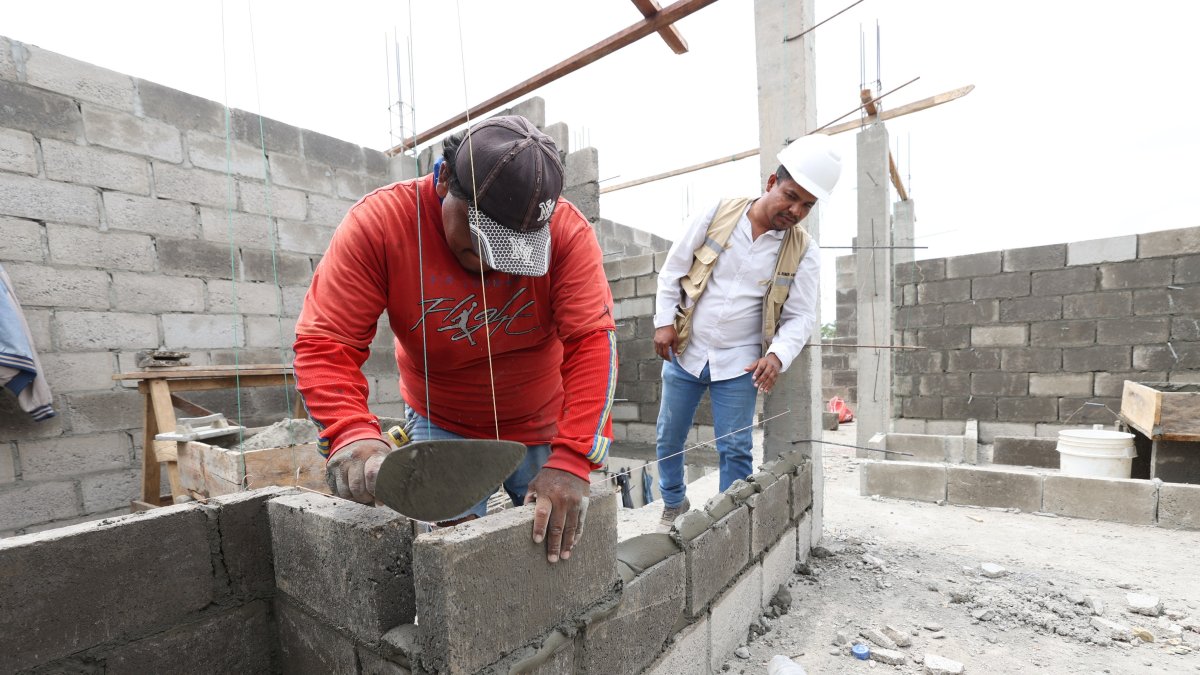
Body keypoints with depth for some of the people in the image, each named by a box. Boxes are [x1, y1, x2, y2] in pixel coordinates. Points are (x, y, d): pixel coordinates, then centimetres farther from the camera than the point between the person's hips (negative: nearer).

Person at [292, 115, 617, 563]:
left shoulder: (567, 230, -21)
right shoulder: (380, 223, -20)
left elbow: (592, 341, -27)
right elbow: (326, 343, -20)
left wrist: (571, 461, -35)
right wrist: (351, 435, -38)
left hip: (544, 427, 1)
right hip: (443, 428, 0)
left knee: (559, 547, 10)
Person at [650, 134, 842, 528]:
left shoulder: (803, 252, -4)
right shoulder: (718, 214, -6)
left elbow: (801, 316, -3)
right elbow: (673, 269, 0)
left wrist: (777, 355, -22)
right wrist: (664, 321, -6)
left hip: (739, 363, -1)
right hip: (685, 351, 1)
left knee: (735, 449, 3)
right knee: (669, 438, 13)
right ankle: (674, 502, 38)